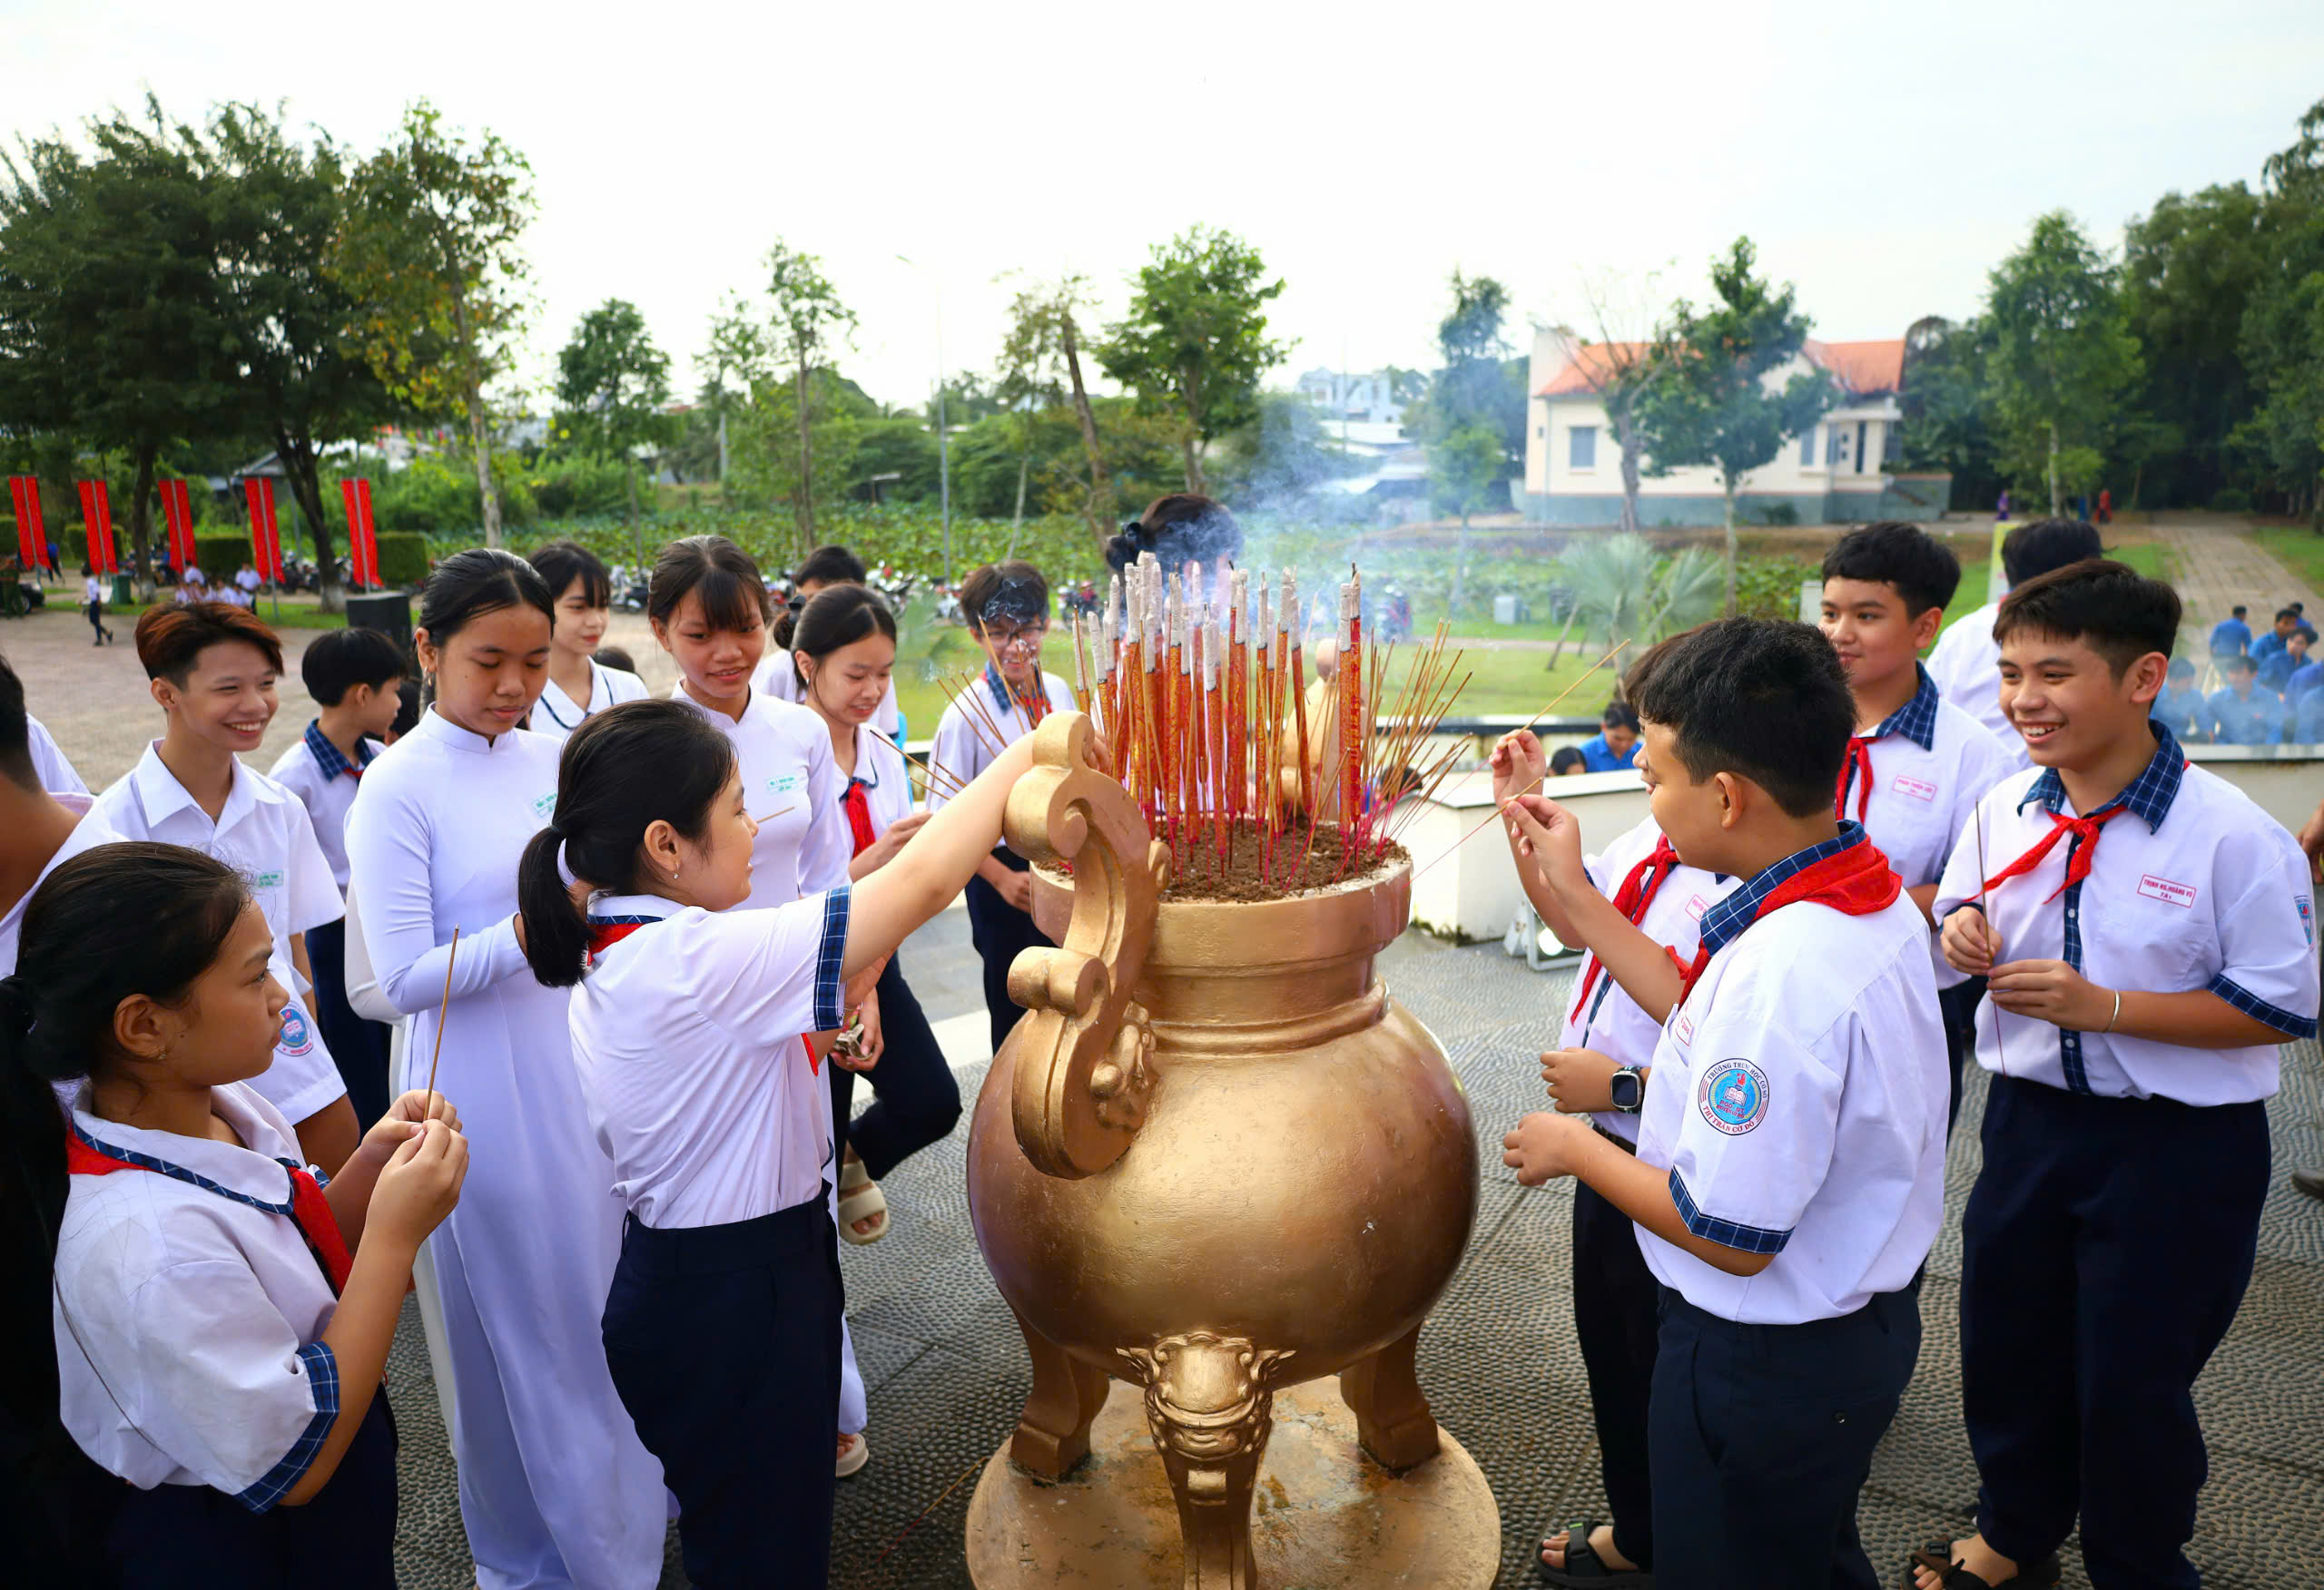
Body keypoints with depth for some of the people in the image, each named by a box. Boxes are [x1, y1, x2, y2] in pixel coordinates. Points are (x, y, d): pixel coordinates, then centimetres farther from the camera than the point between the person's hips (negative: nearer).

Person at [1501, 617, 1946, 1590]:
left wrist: (1575, 1149, -13)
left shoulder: (1782, 969, -36)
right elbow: (1711, 1020, 9)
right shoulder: (1867, 895, -6)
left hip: (1765, 1364, -9)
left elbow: (1730, 1236, -29)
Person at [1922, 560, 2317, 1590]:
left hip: (2179, 1149, -5)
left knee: (2133, 1379, 10)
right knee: (2004, 1346, 19)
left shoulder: (2233, 837, -18)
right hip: (2029, 1118, 5)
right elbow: (1961, 919, 13)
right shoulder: (2004, 810, -3)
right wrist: (1961, 930, -10)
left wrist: (2101, 1006, -23)